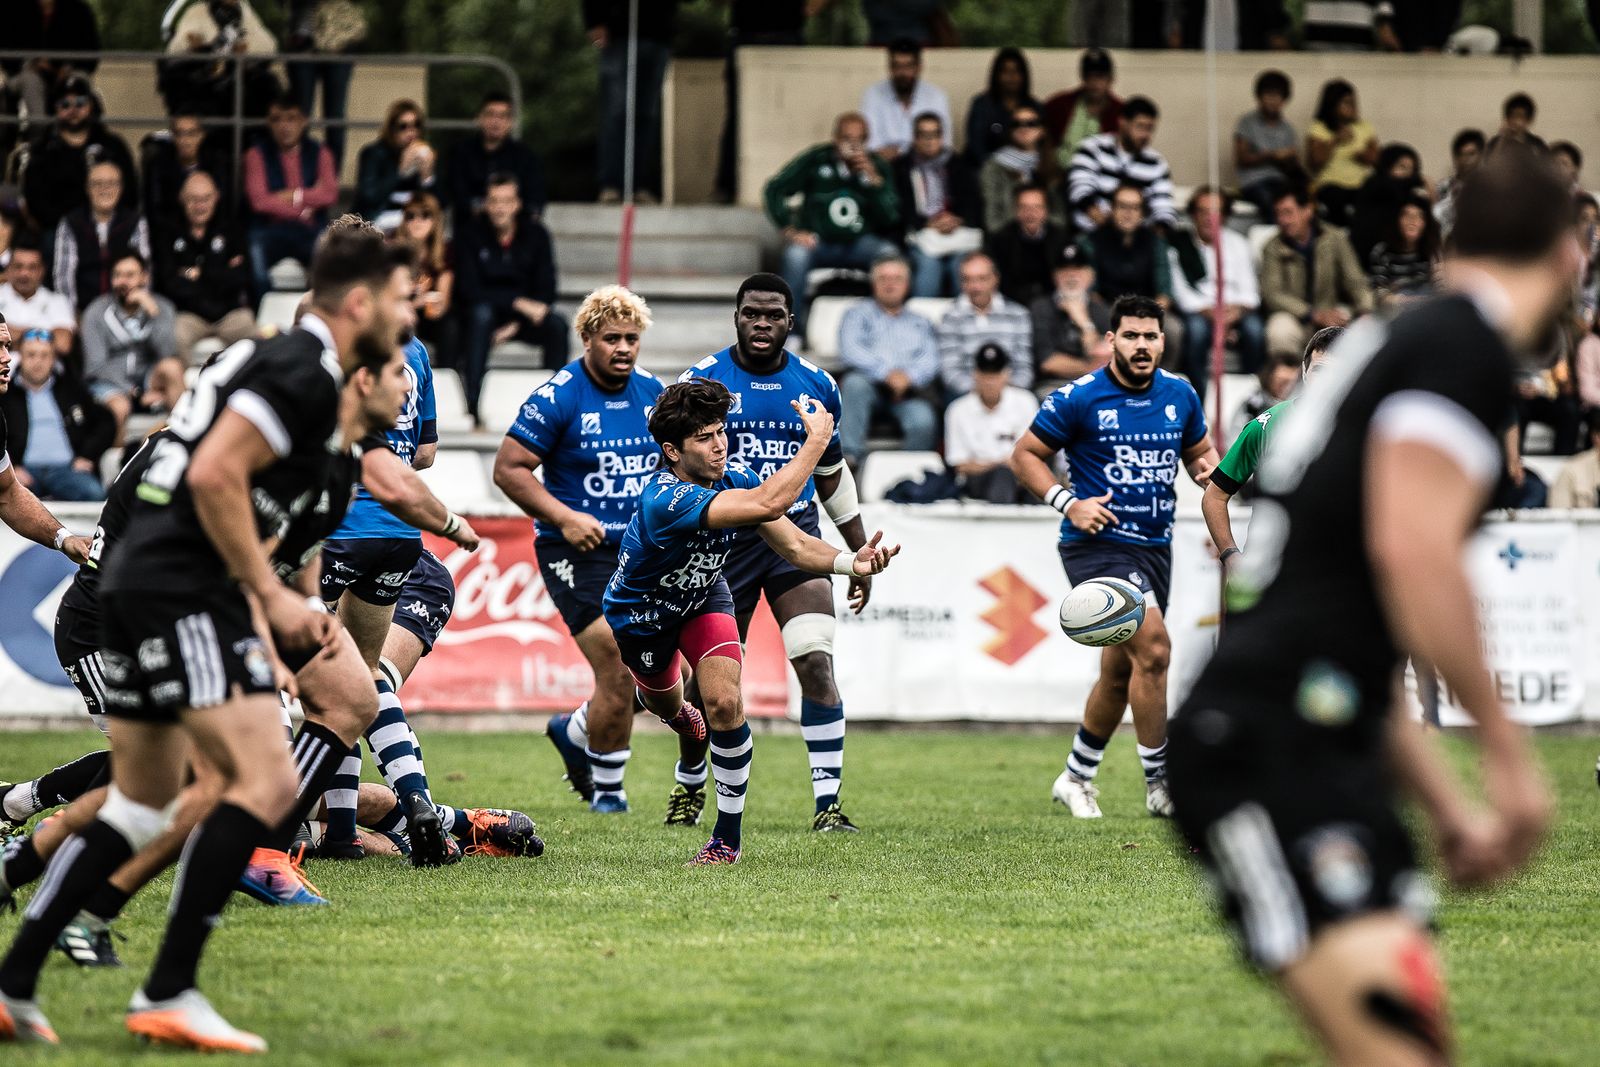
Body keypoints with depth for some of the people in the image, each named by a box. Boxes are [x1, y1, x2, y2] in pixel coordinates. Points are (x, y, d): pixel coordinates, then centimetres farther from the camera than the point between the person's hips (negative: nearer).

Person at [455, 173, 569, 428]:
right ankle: (472, 405, -40)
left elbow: (546, 291, -3)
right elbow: (470, 291, -16)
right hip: (488, 313, -2)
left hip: (524, 318, 2)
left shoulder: (535, 233, -3)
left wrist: (517, 323, -17)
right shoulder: (472, 233, -9)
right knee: (481, 313, -36)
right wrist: (518, 303, -24)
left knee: (557, 324, -28)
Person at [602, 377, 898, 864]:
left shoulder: (734, 479, -22)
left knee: (724, 703, -20)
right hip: (641, 613, -3)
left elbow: (794, 545, -19)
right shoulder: (665, 500, -43)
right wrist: (816, 439, -47)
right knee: (665, 705, 23)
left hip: (703, 598, 3)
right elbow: (769, 503, -54)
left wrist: (852, 562, -37)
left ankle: (728, 836, -6)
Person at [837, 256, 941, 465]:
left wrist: (908, 377, -13)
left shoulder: (920, 323, 28)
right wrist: (887, 373, -12)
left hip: (910, 391, 1)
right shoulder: (859, 313, 22)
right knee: (854, 383, -37)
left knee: (922, 422, -33)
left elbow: (931, 360, 10)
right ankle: (850, 458, -42)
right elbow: (850, 351, 3)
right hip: (870, 385, -1)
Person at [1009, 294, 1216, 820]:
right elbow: (1024, 455, -1)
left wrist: (1210, 468, -3)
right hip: (1097, 544, -6)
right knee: (1153, 646, -22)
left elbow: (1200, 451, 21)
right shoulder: (1078, 398, -9)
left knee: (1119, 674, 14)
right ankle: (1159, 785, -12)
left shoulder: (1180, 395, 6)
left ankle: (1076, 777, 32)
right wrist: (1067, 502, -15)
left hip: (1154, 549, 6)